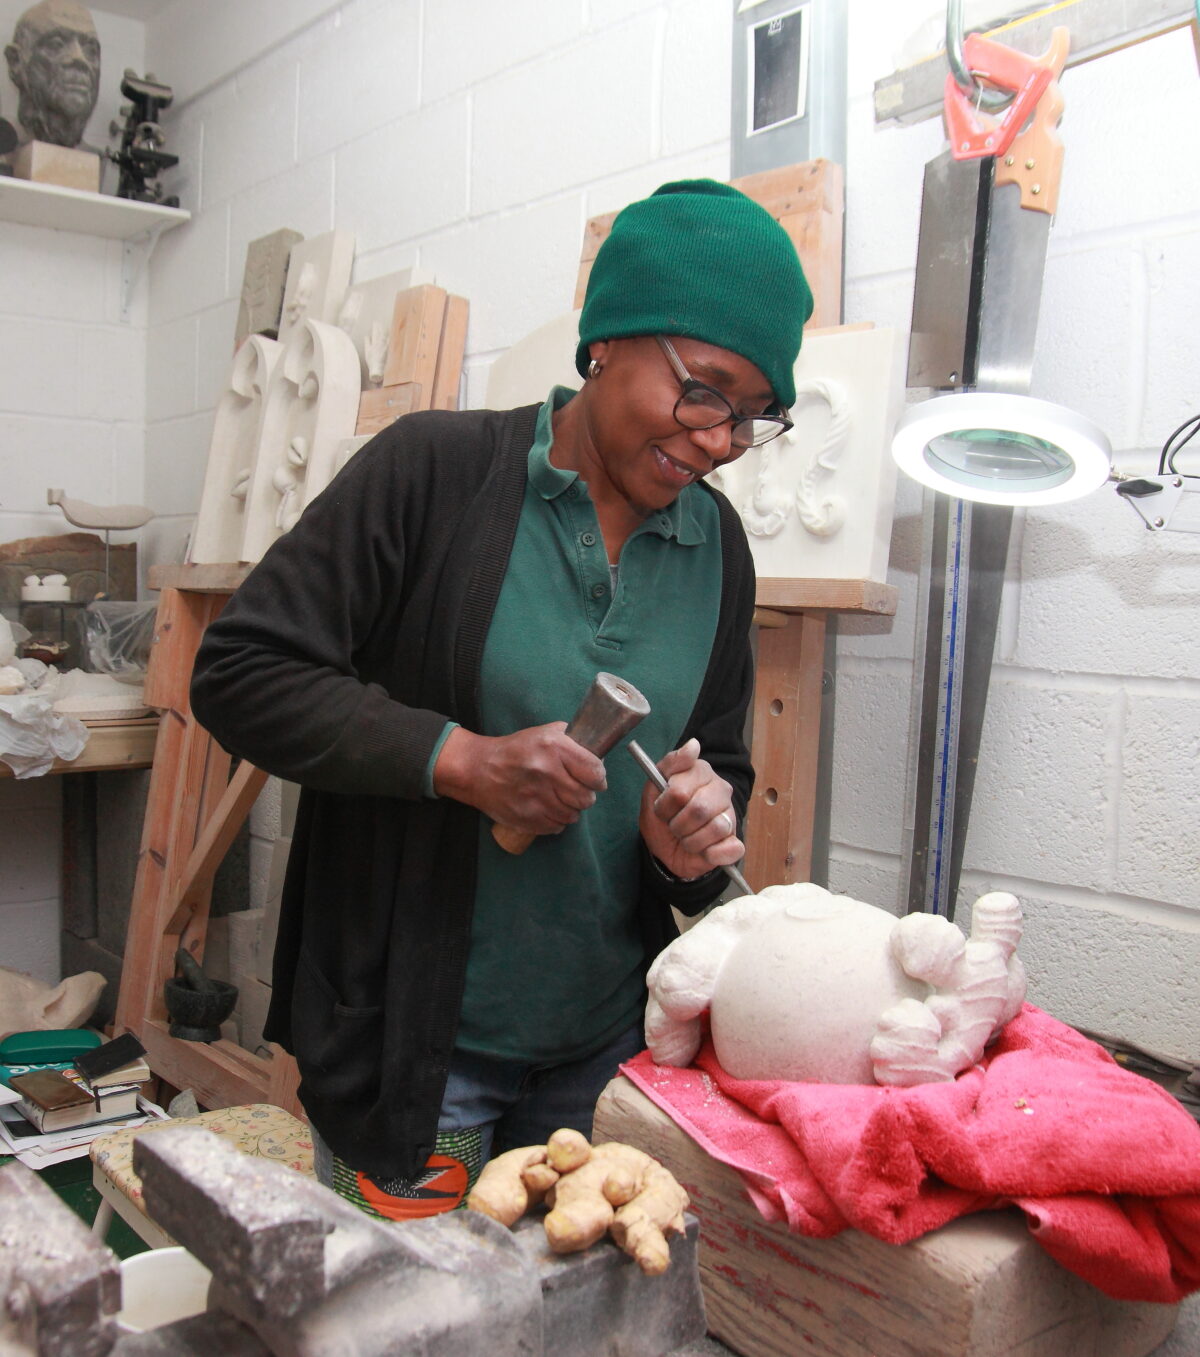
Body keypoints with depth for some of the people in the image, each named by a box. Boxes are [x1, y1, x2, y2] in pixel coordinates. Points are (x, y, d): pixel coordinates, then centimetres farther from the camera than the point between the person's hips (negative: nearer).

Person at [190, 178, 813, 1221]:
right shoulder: (437, 469, -11)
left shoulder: (716, 542, 5)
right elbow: (240, 673, -12)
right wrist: (457, 759, -22)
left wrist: (689, 835, -8)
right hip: (413, 1036, -4)